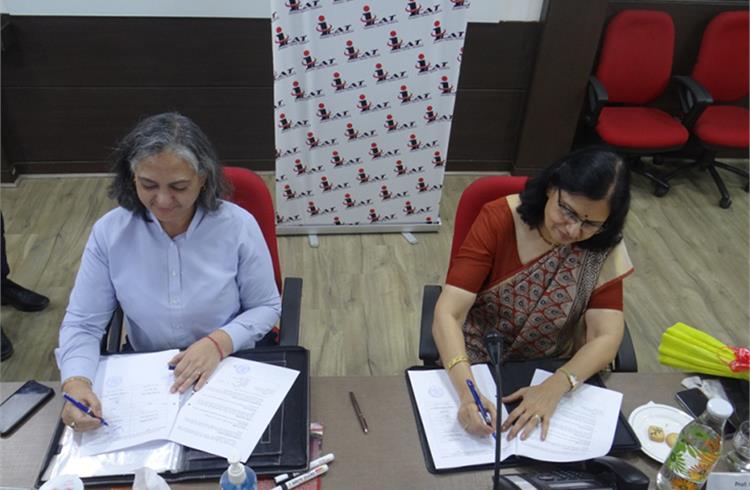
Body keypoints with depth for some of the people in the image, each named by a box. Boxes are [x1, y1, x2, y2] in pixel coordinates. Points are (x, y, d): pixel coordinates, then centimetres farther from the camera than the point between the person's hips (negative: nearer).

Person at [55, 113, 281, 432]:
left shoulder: (238, 226, -13)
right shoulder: (109, 232, -9)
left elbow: (266, 307, -3)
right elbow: (82, 323, -5)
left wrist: (219, 342, -22)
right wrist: (76, 383, -25)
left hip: (230, 370, -1)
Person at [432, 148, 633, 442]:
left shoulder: (604, 249, -12)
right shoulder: (499, 220, -18)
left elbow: (606, 338, -17)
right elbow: (448, 313, -25)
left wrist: (553, 388, -34)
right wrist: (467, 390, -40)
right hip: (477, 367, -2)